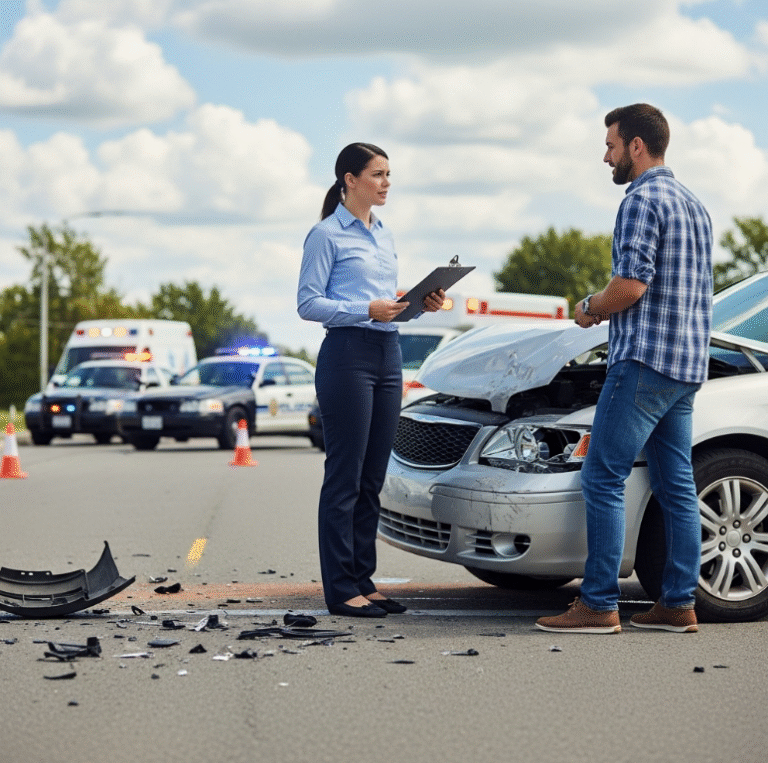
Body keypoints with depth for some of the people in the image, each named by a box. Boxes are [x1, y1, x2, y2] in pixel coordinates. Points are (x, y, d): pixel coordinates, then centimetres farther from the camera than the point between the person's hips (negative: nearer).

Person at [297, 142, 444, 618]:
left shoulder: (384, 235, 18)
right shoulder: (328, 235, -6)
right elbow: (308, 303, -10)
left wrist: (421, 303, 4)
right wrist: (367, 310, -19)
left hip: (389, 354, 8)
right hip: (347, 354, -8)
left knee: (372, 478, 9)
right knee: (346, 476, -5)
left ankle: (364, 581, 15)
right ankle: (341, 590, -2)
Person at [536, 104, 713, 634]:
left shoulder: (643, 200, -10)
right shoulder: (694, 204, 20)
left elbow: (631, 285, -21)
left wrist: (591, 307, -1)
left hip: (644, 360, -10)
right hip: (687, 368, 10)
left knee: (603, 479, -7)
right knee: (677, 486, 9)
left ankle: (599, 605, -8)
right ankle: (679, 604, 10)